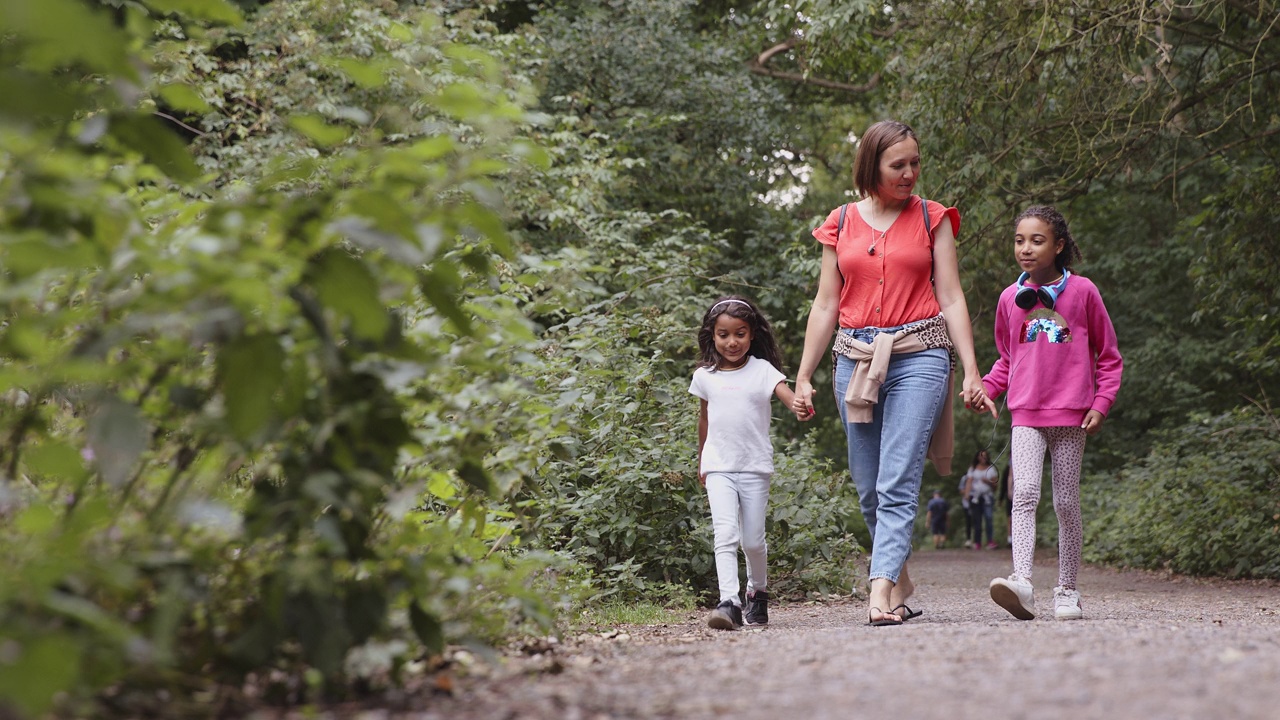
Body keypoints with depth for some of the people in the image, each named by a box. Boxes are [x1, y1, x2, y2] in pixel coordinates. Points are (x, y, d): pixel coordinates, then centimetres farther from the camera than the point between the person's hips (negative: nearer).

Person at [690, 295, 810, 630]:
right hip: (719, 467, 1)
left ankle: (758, 591, 32)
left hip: (755, 466, -1)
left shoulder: (762, 370, -1)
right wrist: (701, 462, 27)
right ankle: (729, 602, -24)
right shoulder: (705, 376, 7)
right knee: (725, 534, -16)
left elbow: (786, 393, -18)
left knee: (753, 540, 5)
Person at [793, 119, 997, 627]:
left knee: (897, 484, -14)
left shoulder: (932, 219, 7)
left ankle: (881, 592, -21)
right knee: (869, 490, 6)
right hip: (856, 360, 3)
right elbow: (825, 305, 12)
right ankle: (901, 588, 20)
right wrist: (802, 378, 8)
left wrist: (971, 371, -3)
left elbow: (951, 298, 4)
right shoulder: (841, 224, 10)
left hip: (919, 356, -3)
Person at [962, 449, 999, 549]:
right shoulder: (973, 469, 12)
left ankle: (990, 541, -21)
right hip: (975, 497, 1)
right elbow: (969, 482, 3)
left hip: (988, 496, -1)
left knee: (988, 519, -15)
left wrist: (988, 481, -10)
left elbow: (995, 482, 10)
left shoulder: (991, 468, 13)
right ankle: (977, 543, 1)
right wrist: (967, 494, -10)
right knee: (976, 520, -1)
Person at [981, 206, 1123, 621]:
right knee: (1025, 493, -17)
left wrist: (1101, 403, -2)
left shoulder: (1082, 291, 1)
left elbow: (1109, 357, 9)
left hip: (1071, 414, -1)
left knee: (1066, 502, 4)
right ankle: (1022, 582, -30)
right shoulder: (1010, 298, 8)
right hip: (1026, 414, 1)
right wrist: (985, 388, 4)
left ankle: (1067, 592, 13)